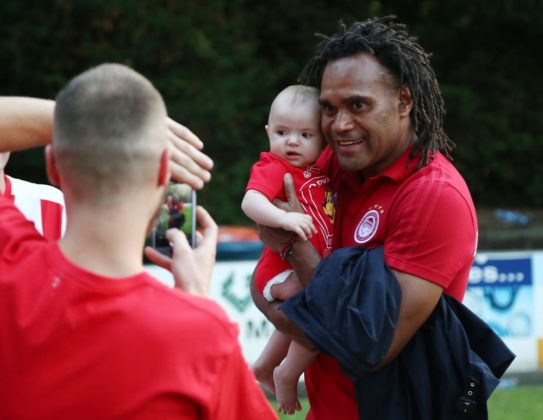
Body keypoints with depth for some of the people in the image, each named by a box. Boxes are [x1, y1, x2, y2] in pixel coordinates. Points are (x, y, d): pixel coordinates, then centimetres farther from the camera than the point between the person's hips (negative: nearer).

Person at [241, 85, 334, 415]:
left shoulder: (317, 170, 7)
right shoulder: (272, 169, -18)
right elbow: (251, 201, -36)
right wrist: (284, 218, -49)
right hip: (283, 271, -9)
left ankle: (264, 368, 53)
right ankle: (287, 375, -11)